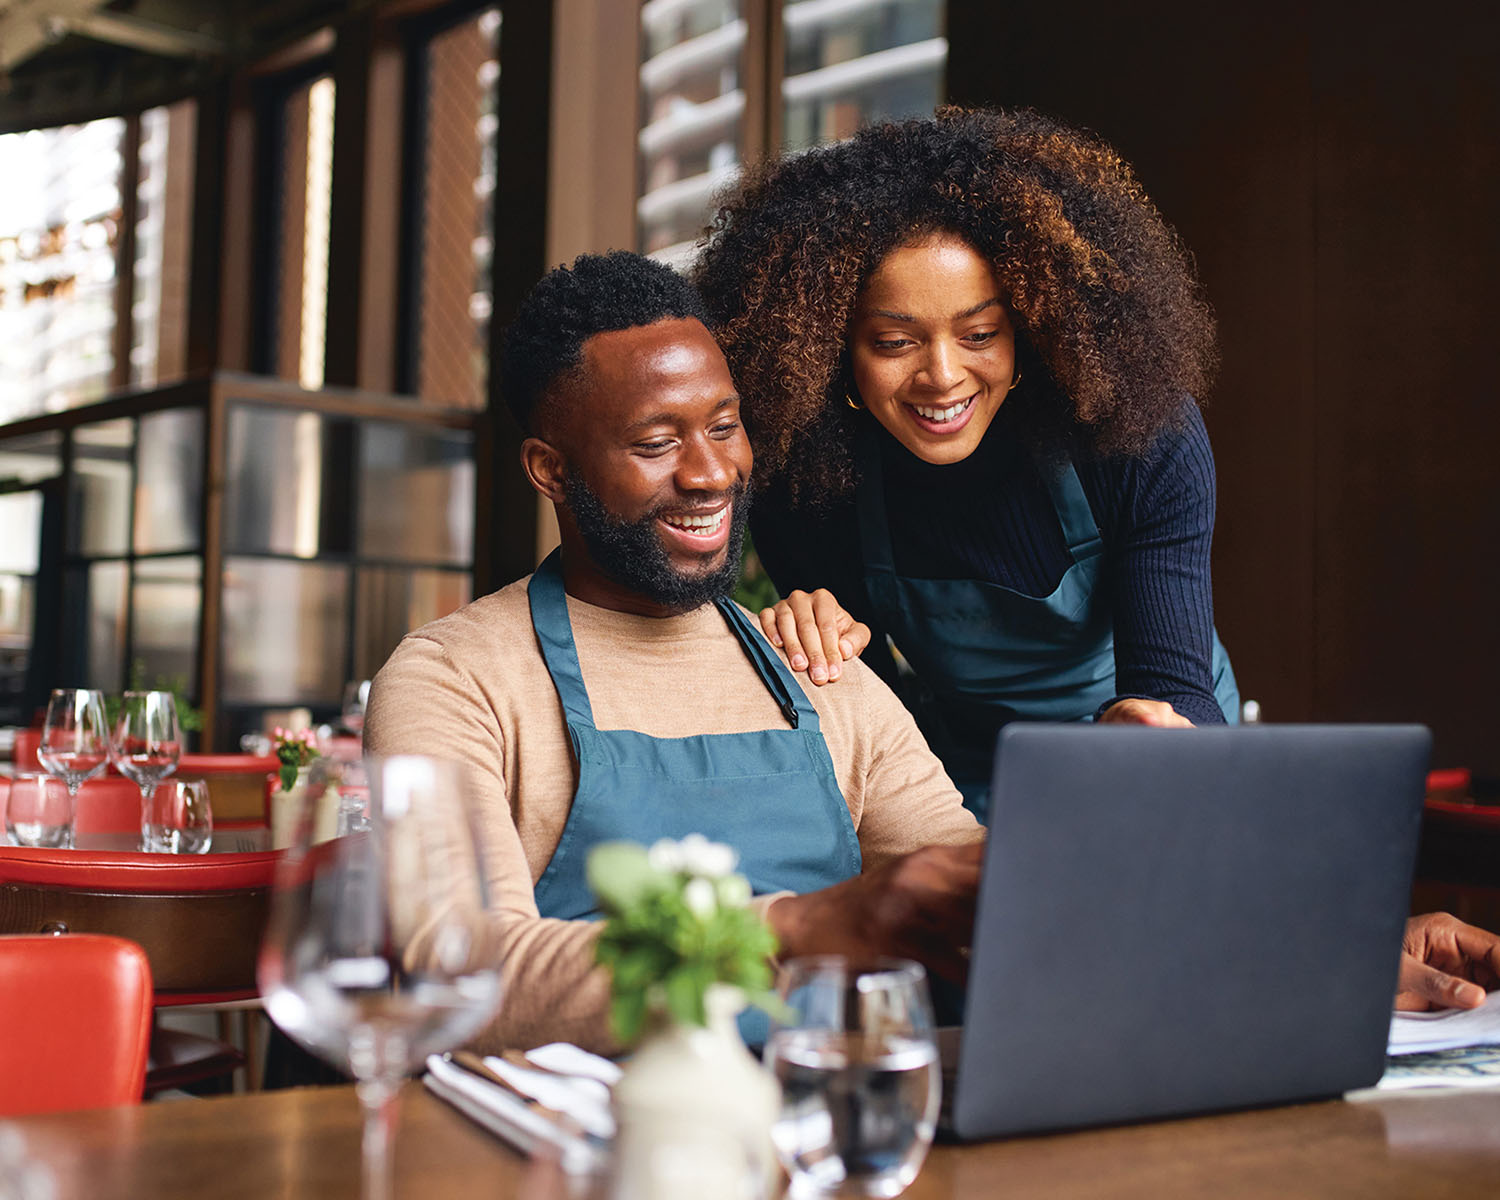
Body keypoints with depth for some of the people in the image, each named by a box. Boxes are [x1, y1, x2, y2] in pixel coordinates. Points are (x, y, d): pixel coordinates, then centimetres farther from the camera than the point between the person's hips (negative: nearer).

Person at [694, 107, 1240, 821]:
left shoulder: (1142, 436, -22)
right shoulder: (798, 470, -18)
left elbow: (1176, 687, -26)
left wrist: (1157, 728, -50)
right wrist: (816, 640, -30)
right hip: (956, 784, 0)